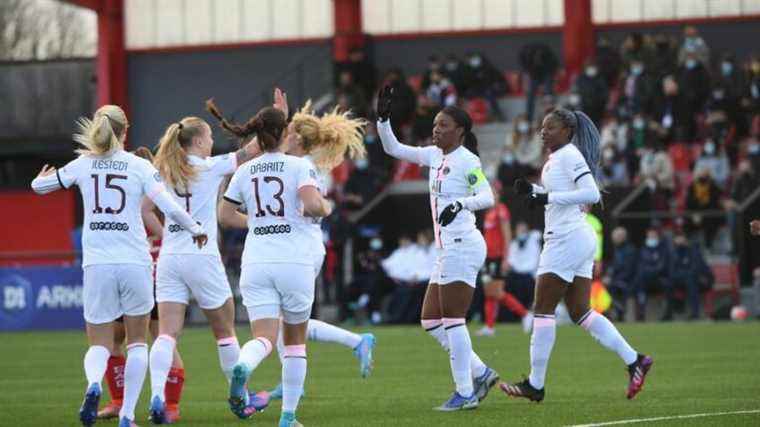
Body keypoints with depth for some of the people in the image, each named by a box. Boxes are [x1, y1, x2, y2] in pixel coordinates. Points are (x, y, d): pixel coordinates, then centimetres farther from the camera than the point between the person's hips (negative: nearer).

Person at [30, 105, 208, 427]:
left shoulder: (83, 164, 6)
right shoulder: (140, 166, 0)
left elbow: (39, 186, 19)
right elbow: (170, 209, -7)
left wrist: (42, 177, 43)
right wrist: (196, 229, 11)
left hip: (97, 264, 1)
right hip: (135, 262, -1)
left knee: (99, 344, 8)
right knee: (137, 342, 16)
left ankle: (93, 383, -25)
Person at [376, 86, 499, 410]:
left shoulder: (467, 160, -9)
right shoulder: (435, 155, 15)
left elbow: (488, 197, -19)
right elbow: (393, 149, 20)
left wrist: (460, 203, -35)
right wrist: (383, 118, 8)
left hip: (462, 246, -9)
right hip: (448, 248, 9)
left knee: (452, 320, -9)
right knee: (430, 320, 9)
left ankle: (465, 393, -5)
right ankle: (480, 373, 13)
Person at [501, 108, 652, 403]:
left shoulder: (569, 155, -12)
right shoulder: (557, 158, 18)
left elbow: (591, 193, -22)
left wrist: (548, 197, -22)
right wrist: (533, 190, 13)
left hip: (567, 239, -10)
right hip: (577, 238, 10)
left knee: (543, 309, -6)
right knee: (580, 311, 9)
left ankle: (535, 384, -3)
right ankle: (634, 361, 5)